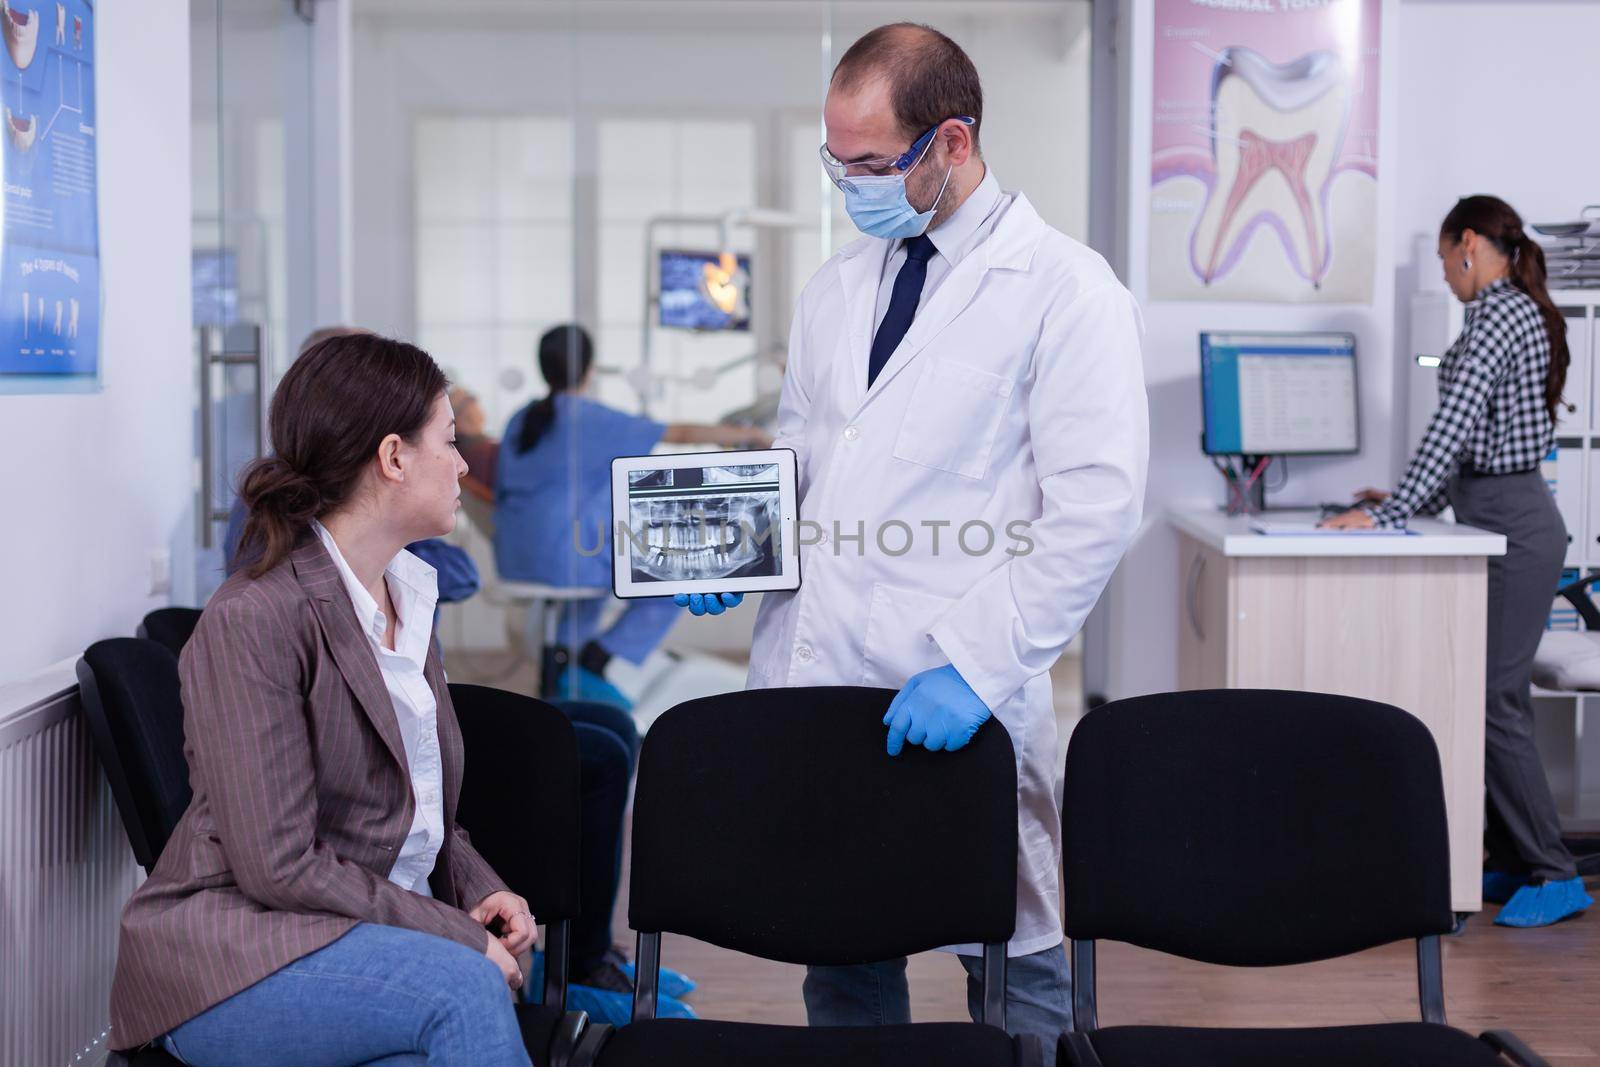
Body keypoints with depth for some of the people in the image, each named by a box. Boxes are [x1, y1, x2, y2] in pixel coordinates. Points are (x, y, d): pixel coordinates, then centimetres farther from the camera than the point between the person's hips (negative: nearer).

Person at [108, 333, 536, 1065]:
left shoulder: (407, 600, 13)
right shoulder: (251, 621, -15)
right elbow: (281, 867, -19)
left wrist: (481, 893, 1)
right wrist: (459, 937, -18)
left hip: (384, 933, 7)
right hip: (234, 958, -7)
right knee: (461, 988, -33)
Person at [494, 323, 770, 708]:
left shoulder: (519, 421, 12)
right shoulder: (594, 420, -9)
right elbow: (681, 434, -8)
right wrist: (750, 434, 0)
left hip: (513, 559, 8)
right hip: (568, 558, -8)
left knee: (600, 562, 37)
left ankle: (558, 660, 21)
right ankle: (592, 669, -1)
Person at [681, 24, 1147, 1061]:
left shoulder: (1064, 289, -6)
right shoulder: (836, 290, 15)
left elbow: (1097, 504, -14)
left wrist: (977, 664, -21)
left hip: (960, 701, -6)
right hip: (815, 681, 6)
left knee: (1015, 969, 5)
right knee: (840, 960, 14)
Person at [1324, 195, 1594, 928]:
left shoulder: (1500, 314, -15)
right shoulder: (1513, 311, 17)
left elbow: (1456, 424, -24)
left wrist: (1388, 515, -25)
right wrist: (1420, 502, 21)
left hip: (1515, 528, -10)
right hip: (1505, 518, 10)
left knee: (1495, 700, -8)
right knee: (1495, 696, 11)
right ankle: (1512, 861, 18)